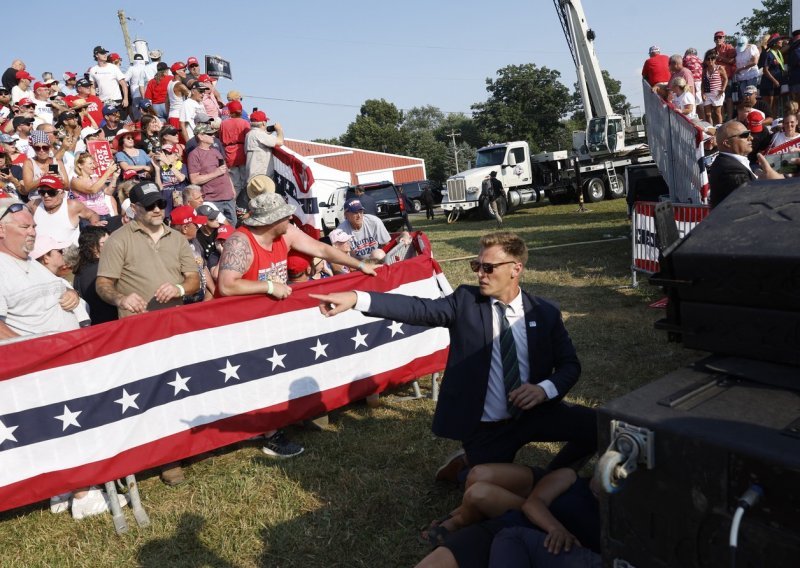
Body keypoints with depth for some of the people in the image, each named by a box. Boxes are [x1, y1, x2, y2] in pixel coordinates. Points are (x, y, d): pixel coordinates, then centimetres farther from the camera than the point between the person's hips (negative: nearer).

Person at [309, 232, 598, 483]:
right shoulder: (466, 300, -7)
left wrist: (545, 389, -19)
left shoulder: (545, 313, -2)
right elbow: (418, 308, -20)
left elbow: (570, 365, 3)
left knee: (596, 426, -17)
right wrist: (355, 298, -34)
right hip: (484, 429, -2)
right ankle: (468, 467, 33)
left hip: (534, 414, 2)